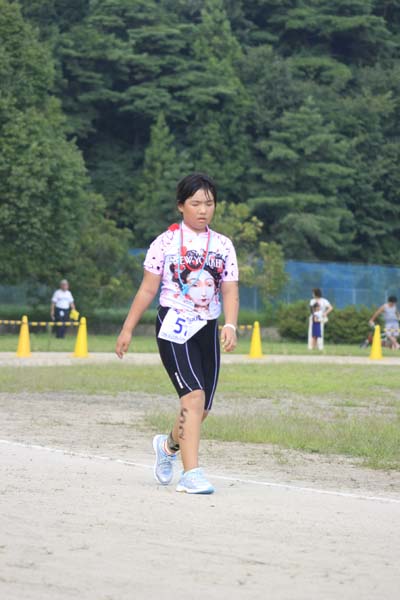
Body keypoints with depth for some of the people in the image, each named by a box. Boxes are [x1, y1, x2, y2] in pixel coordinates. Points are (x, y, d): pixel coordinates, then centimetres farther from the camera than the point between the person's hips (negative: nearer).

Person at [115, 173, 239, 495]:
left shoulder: (223, 245, 10)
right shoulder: (166, 241, 0)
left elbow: (230, 291, 4)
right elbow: (148, 289, 4)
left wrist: (230, 326, -12)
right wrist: (128, 329, 2)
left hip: (208, 329, 5)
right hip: (175, 326, -5)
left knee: (202, 407, 8)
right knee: (194, 396, -21)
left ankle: (169, 445, 38)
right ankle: (191, 474, -22)